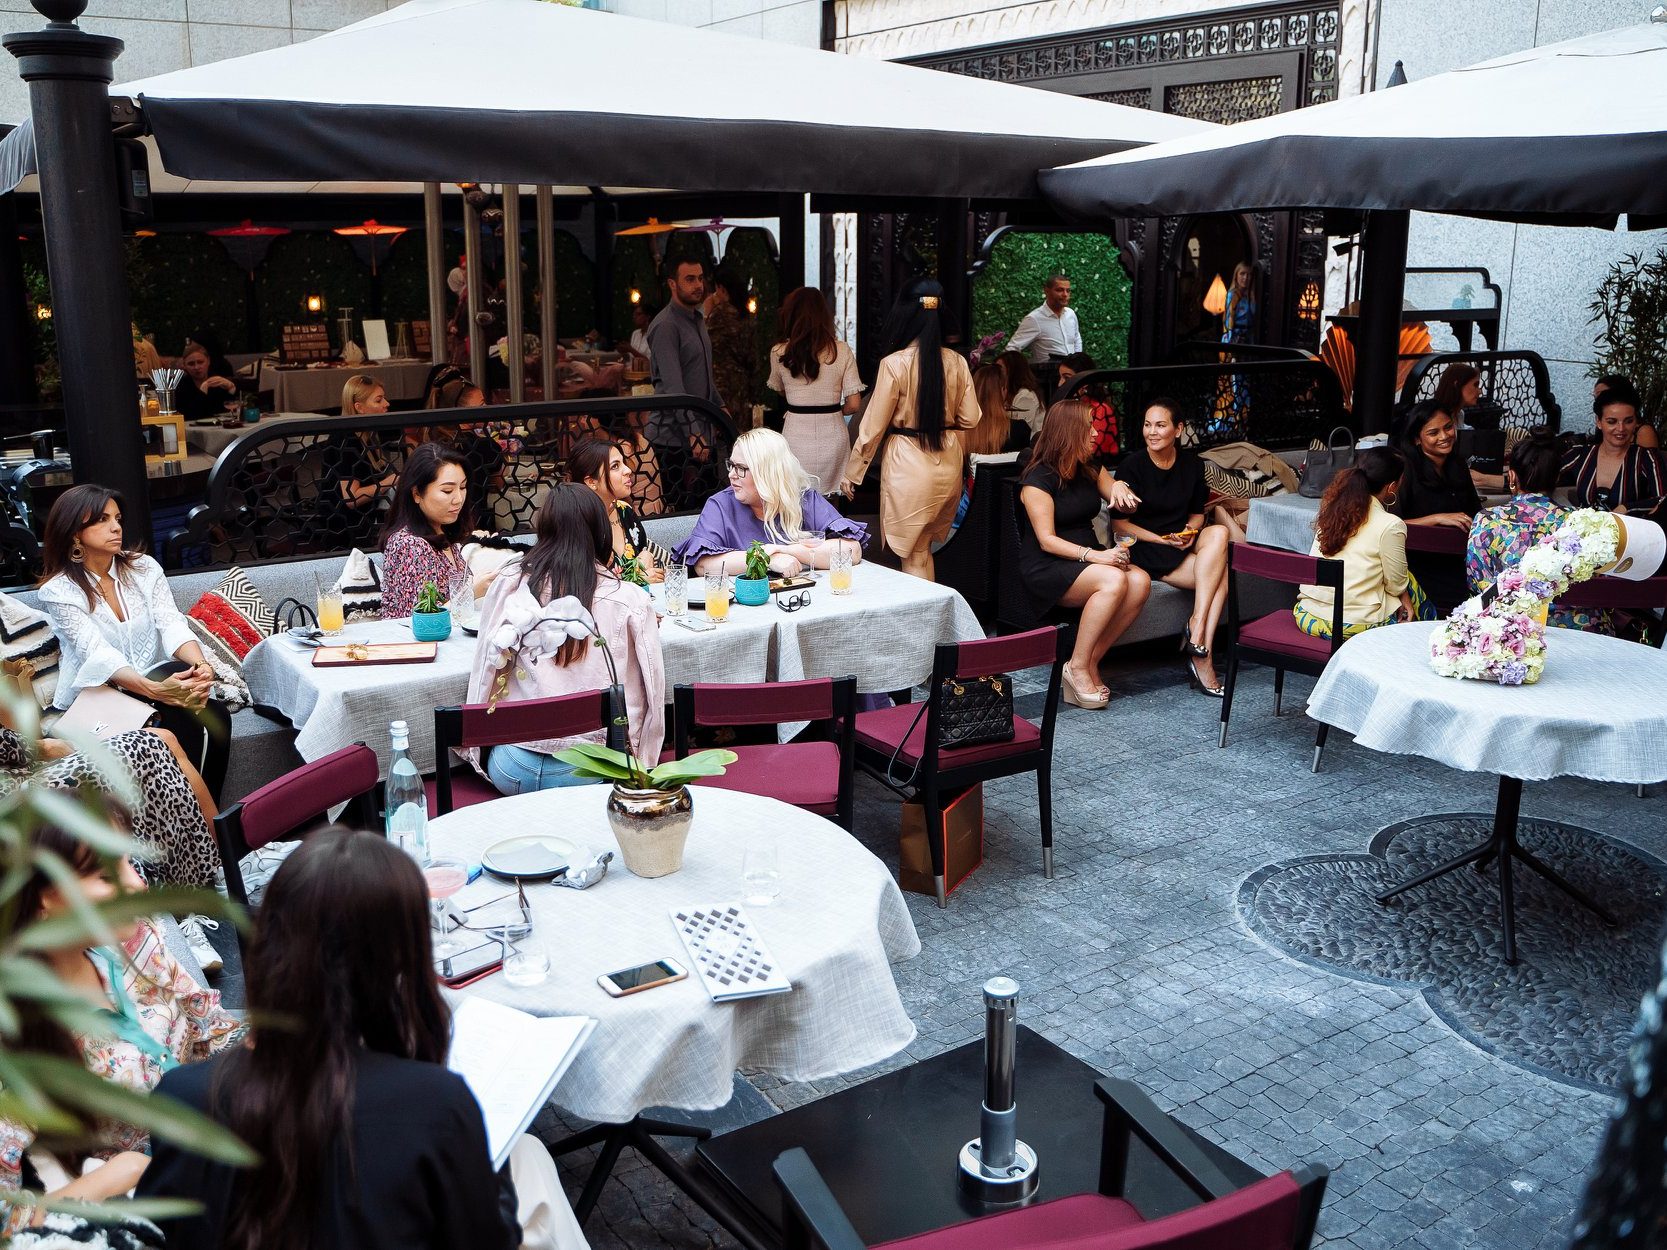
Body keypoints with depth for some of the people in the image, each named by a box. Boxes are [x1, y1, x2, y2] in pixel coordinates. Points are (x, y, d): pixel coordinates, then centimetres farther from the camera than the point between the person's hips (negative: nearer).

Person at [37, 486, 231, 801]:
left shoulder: (144, 567, 8)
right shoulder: (58, 591, -6)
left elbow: (171, 623, -6)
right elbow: (98, 654, -20)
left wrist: (201, 665, -30)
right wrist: (156, 690, -38)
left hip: (158, 680, 4)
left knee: (216, 715, -27)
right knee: (187, 719, -32)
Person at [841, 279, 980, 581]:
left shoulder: (894, 364, -15)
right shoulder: (957, 362, -3)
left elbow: (873, 425, -9)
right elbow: (970, 418, 4)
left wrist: (853, 472, 2)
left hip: (908, 467, -5)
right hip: (949, 465, 5)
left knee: (914, 558, 6)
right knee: (925, 549, 22)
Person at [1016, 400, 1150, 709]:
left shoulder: (1091, 469, 13)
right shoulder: (1038, 479, -9)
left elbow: (1125, 506, 24)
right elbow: (1047, 540, -16)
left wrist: (1119, 487, -1)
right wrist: (1094, 555, -28)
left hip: (1087, 559, 7)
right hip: (1044, 568, -7)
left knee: (1140, 581, -23)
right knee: (1114, 580, -33)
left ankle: (1090, 663, -18)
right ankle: (1077, 667, -23)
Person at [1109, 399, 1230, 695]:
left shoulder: (1191, 465, 7)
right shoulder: (1132, 466, -7)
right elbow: (1119, 523, -6)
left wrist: (1190, 532, -5)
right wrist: (1162, 539, -15)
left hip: (1183, 544, 5)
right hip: (1146, 551, -5)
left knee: (1218, 533, -30)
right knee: (1221, 574, -26)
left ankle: (1196, 628, -30)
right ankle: (1200, 652, -23)